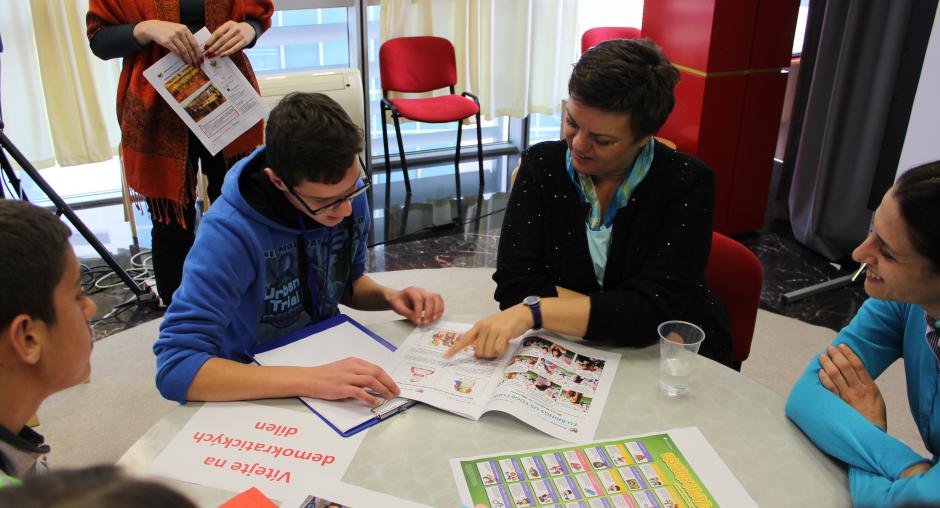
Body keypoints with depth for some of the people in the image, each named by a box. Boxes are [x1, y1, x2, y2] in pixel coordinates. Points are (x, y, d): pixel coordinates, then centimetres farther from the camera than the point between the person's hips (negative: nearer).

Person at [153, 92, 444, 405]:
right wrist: (308, 379, -39)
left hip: (329, 354, 5)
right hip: (256, 390, -5)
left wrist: (388, 297, -12)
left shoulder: (349, 193, -9)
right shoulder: (229, 233, -26)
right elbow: (175, 368, -31)